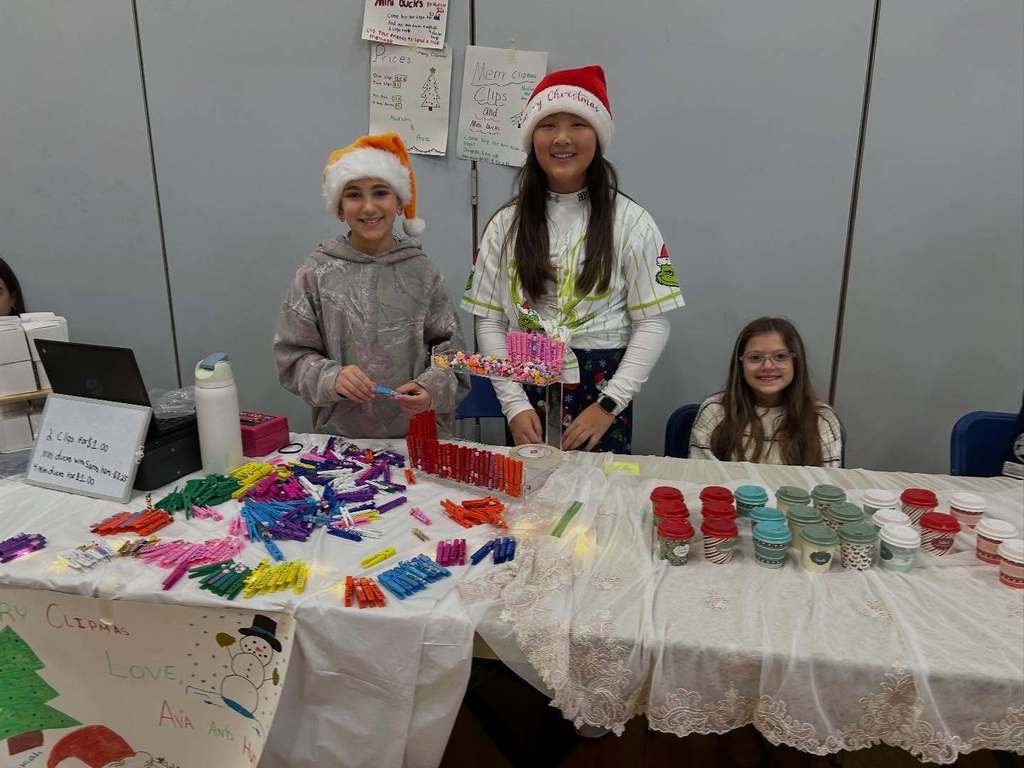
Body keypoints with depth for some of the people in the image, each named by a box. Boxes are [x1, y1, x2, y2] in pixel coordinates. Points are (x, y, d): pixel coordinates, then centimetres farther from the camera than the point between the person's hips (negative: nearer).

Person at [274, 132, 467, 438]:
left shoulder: (423, 272, 3)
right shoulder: (315, 273, 2)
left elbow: (449, 349, 5)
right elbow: (292, 355, 3)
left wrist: (431, 388, -14)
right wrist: (332, 378, -16)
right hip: (340, 434, 0)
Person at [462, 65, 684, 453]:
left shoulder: (630, 221, -2)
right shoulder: (506, 224, 3)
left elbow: (653, 323, -5)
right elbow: (488, 322, 1)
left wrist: (608, 405, -12)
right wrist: (515, 405, -9)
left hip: (602, 390, -1)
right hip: (527, 391, 2)